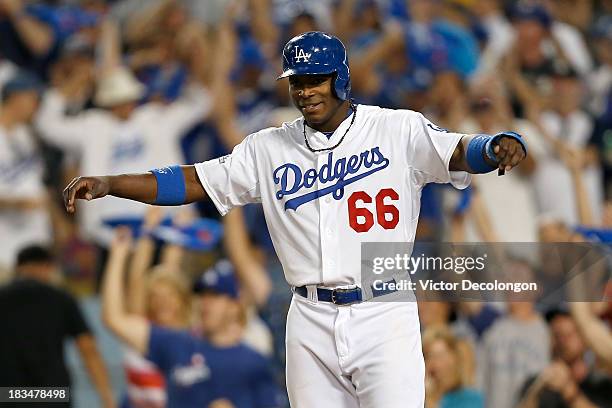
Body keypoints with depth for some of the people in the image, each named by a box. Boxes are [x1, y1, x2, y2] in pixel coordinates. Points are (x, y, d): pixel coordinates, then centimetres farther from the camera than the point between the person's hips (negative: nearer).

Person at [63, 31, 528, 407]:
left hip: (384, 314, -4)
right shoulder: (270, 149, 10)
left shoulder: (397, 130, -1)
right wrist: (107, 184, -1)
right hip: (312, 324, 4)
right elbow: (193, 180, 9)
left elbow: (459, 152, -14)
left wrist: (501, 147, -38)